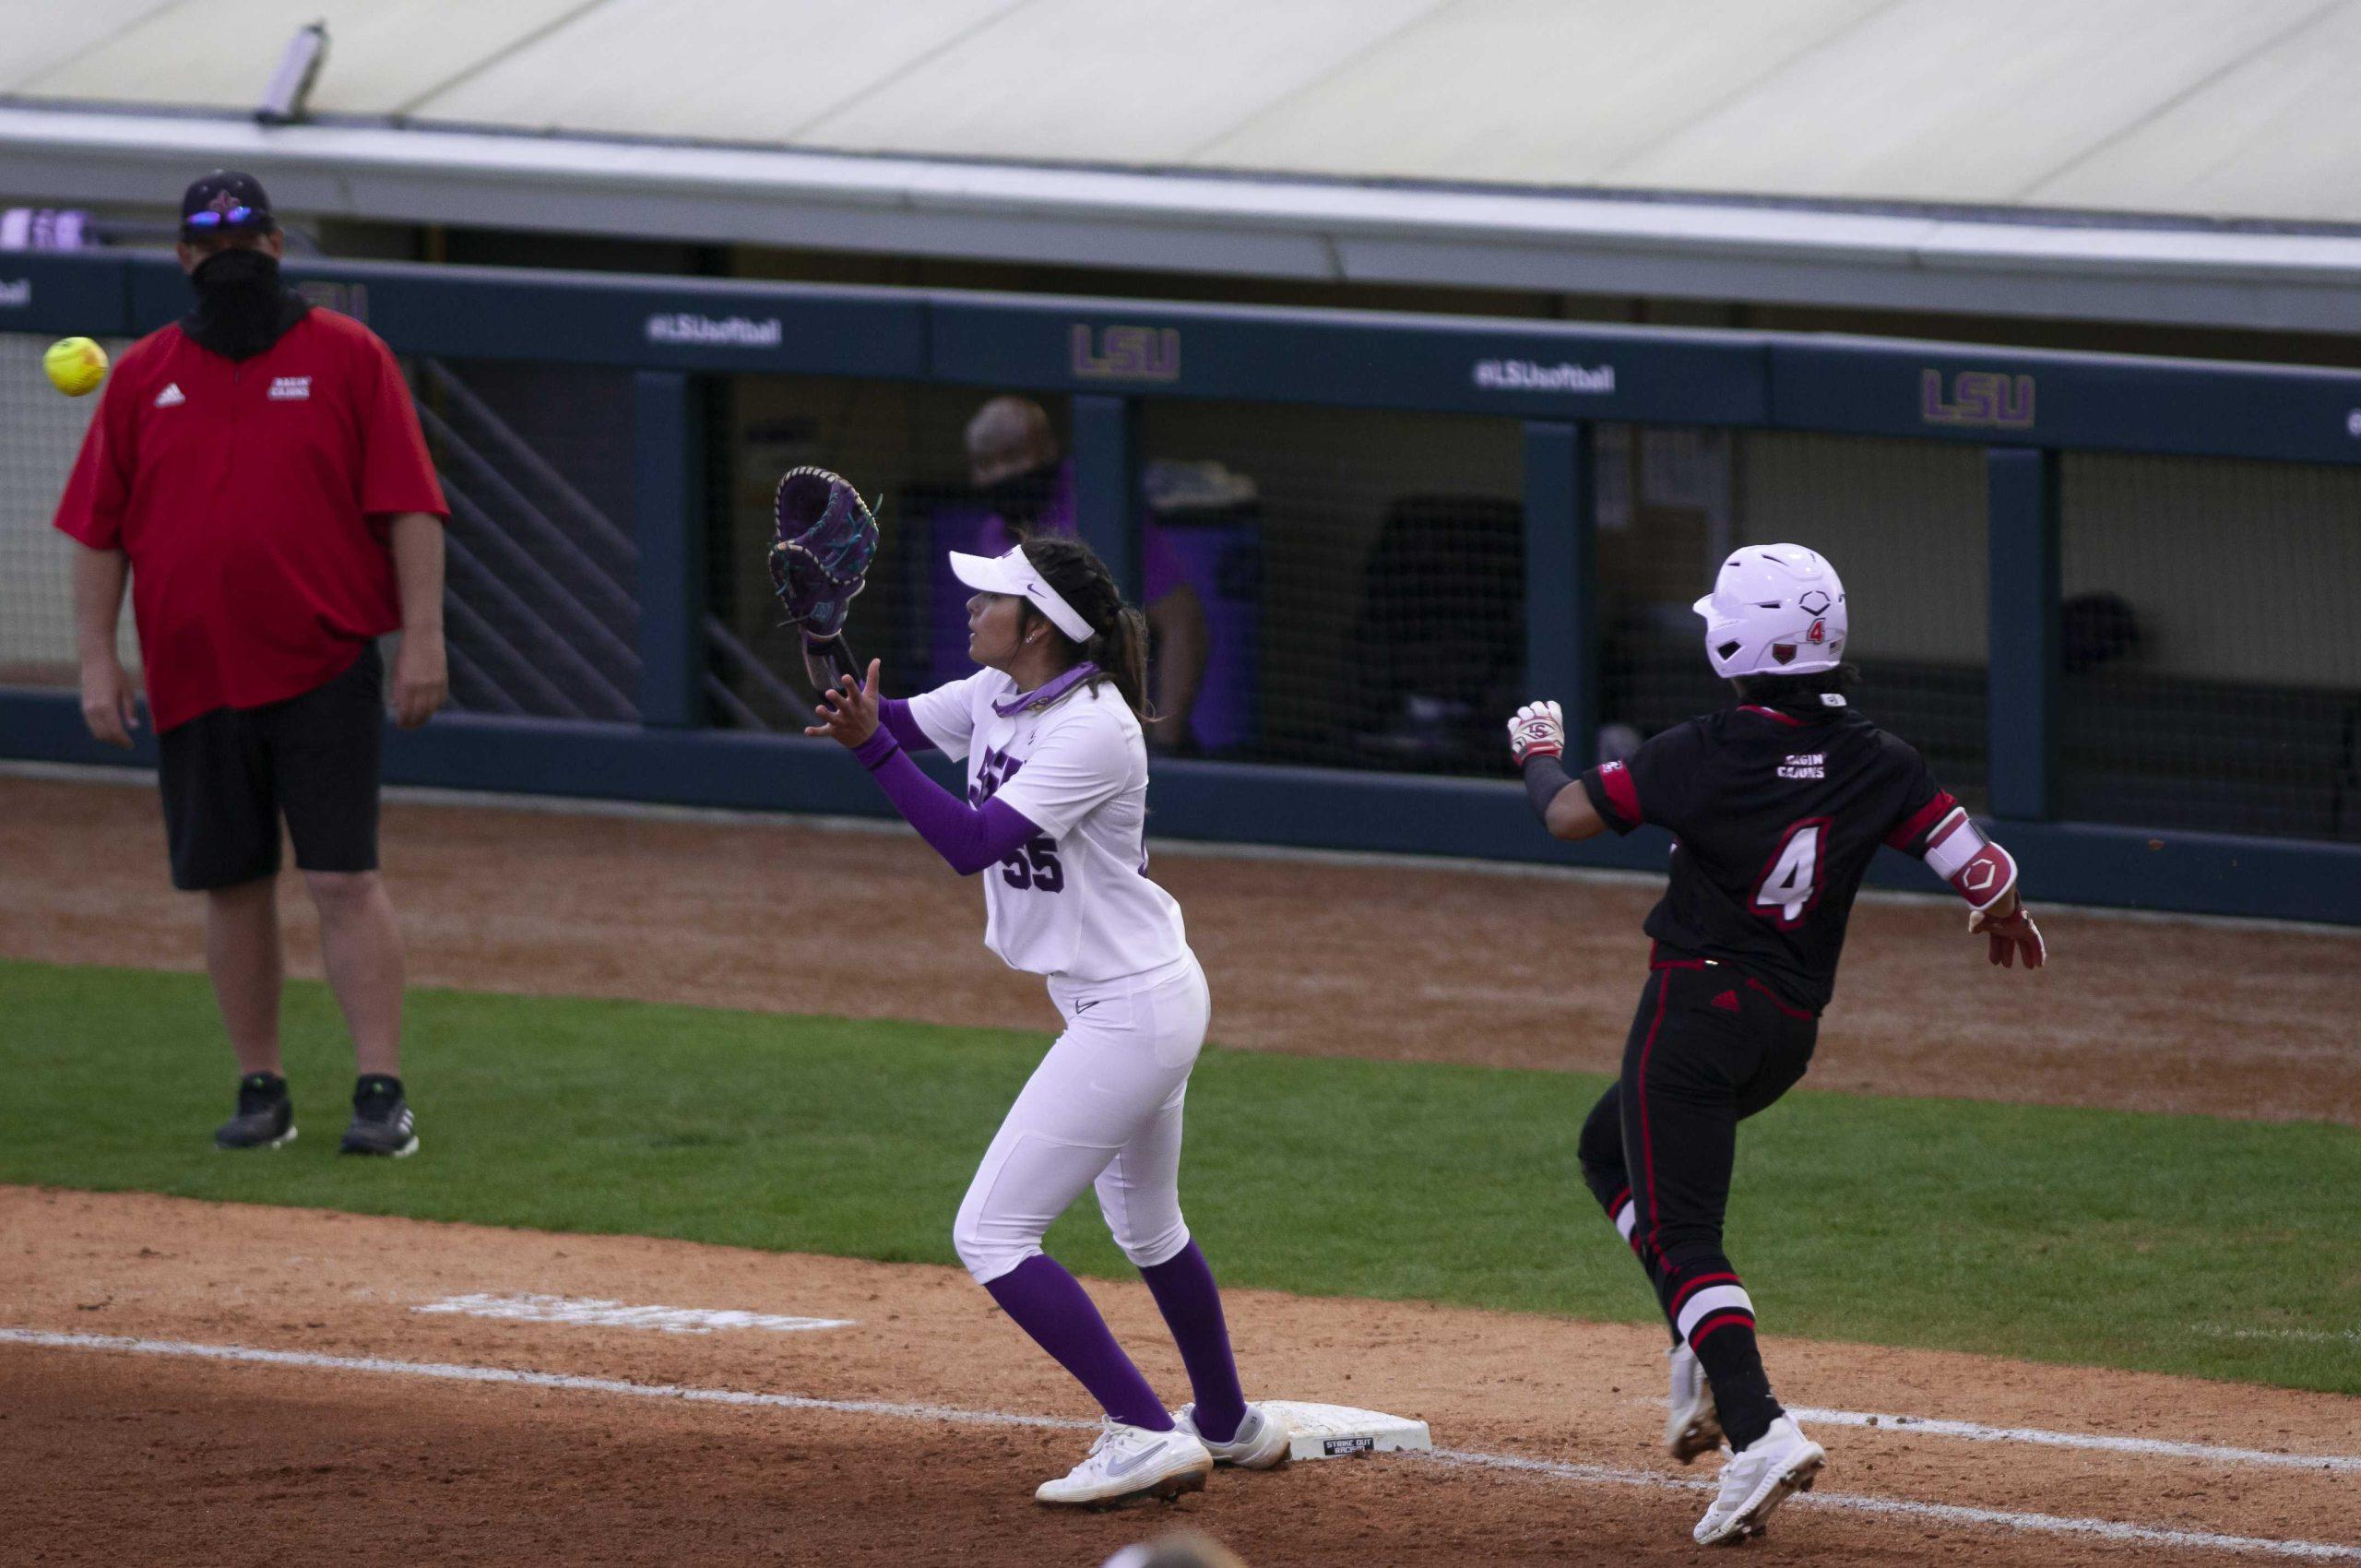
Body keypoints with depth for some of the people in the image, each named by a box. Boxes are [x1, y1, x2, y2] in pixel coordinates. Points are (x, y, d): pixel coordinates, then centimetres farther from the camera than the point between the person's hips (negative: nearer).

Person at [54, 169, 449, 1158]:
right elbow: (97, 529, 11)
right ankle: (261, 1091, 16)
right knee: (232, 886, 7)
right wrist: (97, 660, 4)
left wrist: (423, 636, -9)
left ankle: (381, 1093, -9)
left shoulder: (347, 357, 2)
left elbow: (409, 508, -1)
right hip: (194, 676, 3)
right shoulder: (143, 375, 10)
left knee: (344, 879, -8)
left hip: (325, 667, -3)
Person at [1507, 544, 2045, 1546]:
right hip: (1790, 1031, 6)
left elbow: (1567, 816, -8)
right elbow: (1982, 870, -6)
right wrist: (2002, 916, 18)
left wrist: (1537, 751, 15)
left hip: (1695, 1005, -6)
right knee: (1611, 1149, 27)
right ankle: (1708, 1353, 14)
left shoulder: (1701, 755, -15)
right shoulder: (1874, 764, -4)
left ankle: (1758, 1428, -23)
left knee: (1679, 1228, -6)